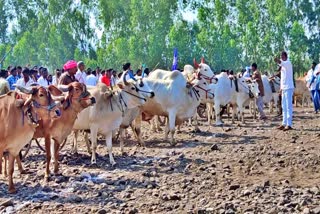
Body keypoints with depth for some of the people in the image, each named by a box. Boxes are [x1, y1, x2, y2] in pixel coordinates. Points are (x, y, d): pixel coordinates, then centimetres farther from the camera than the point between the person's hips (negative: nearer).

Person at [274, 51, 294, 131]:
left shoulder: (288, 63, -9)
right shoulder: (283, 65, 18)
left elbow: (283, 64, -35)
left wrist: (279, 62, -56)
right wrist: (281, 88, 19)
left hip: (289, 88, -9)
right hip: (284, 88, 9)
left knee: (288, 106, -11)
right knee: (284, 107, 12)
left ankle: (289, 124, -13)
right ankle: (284, 123, 17)